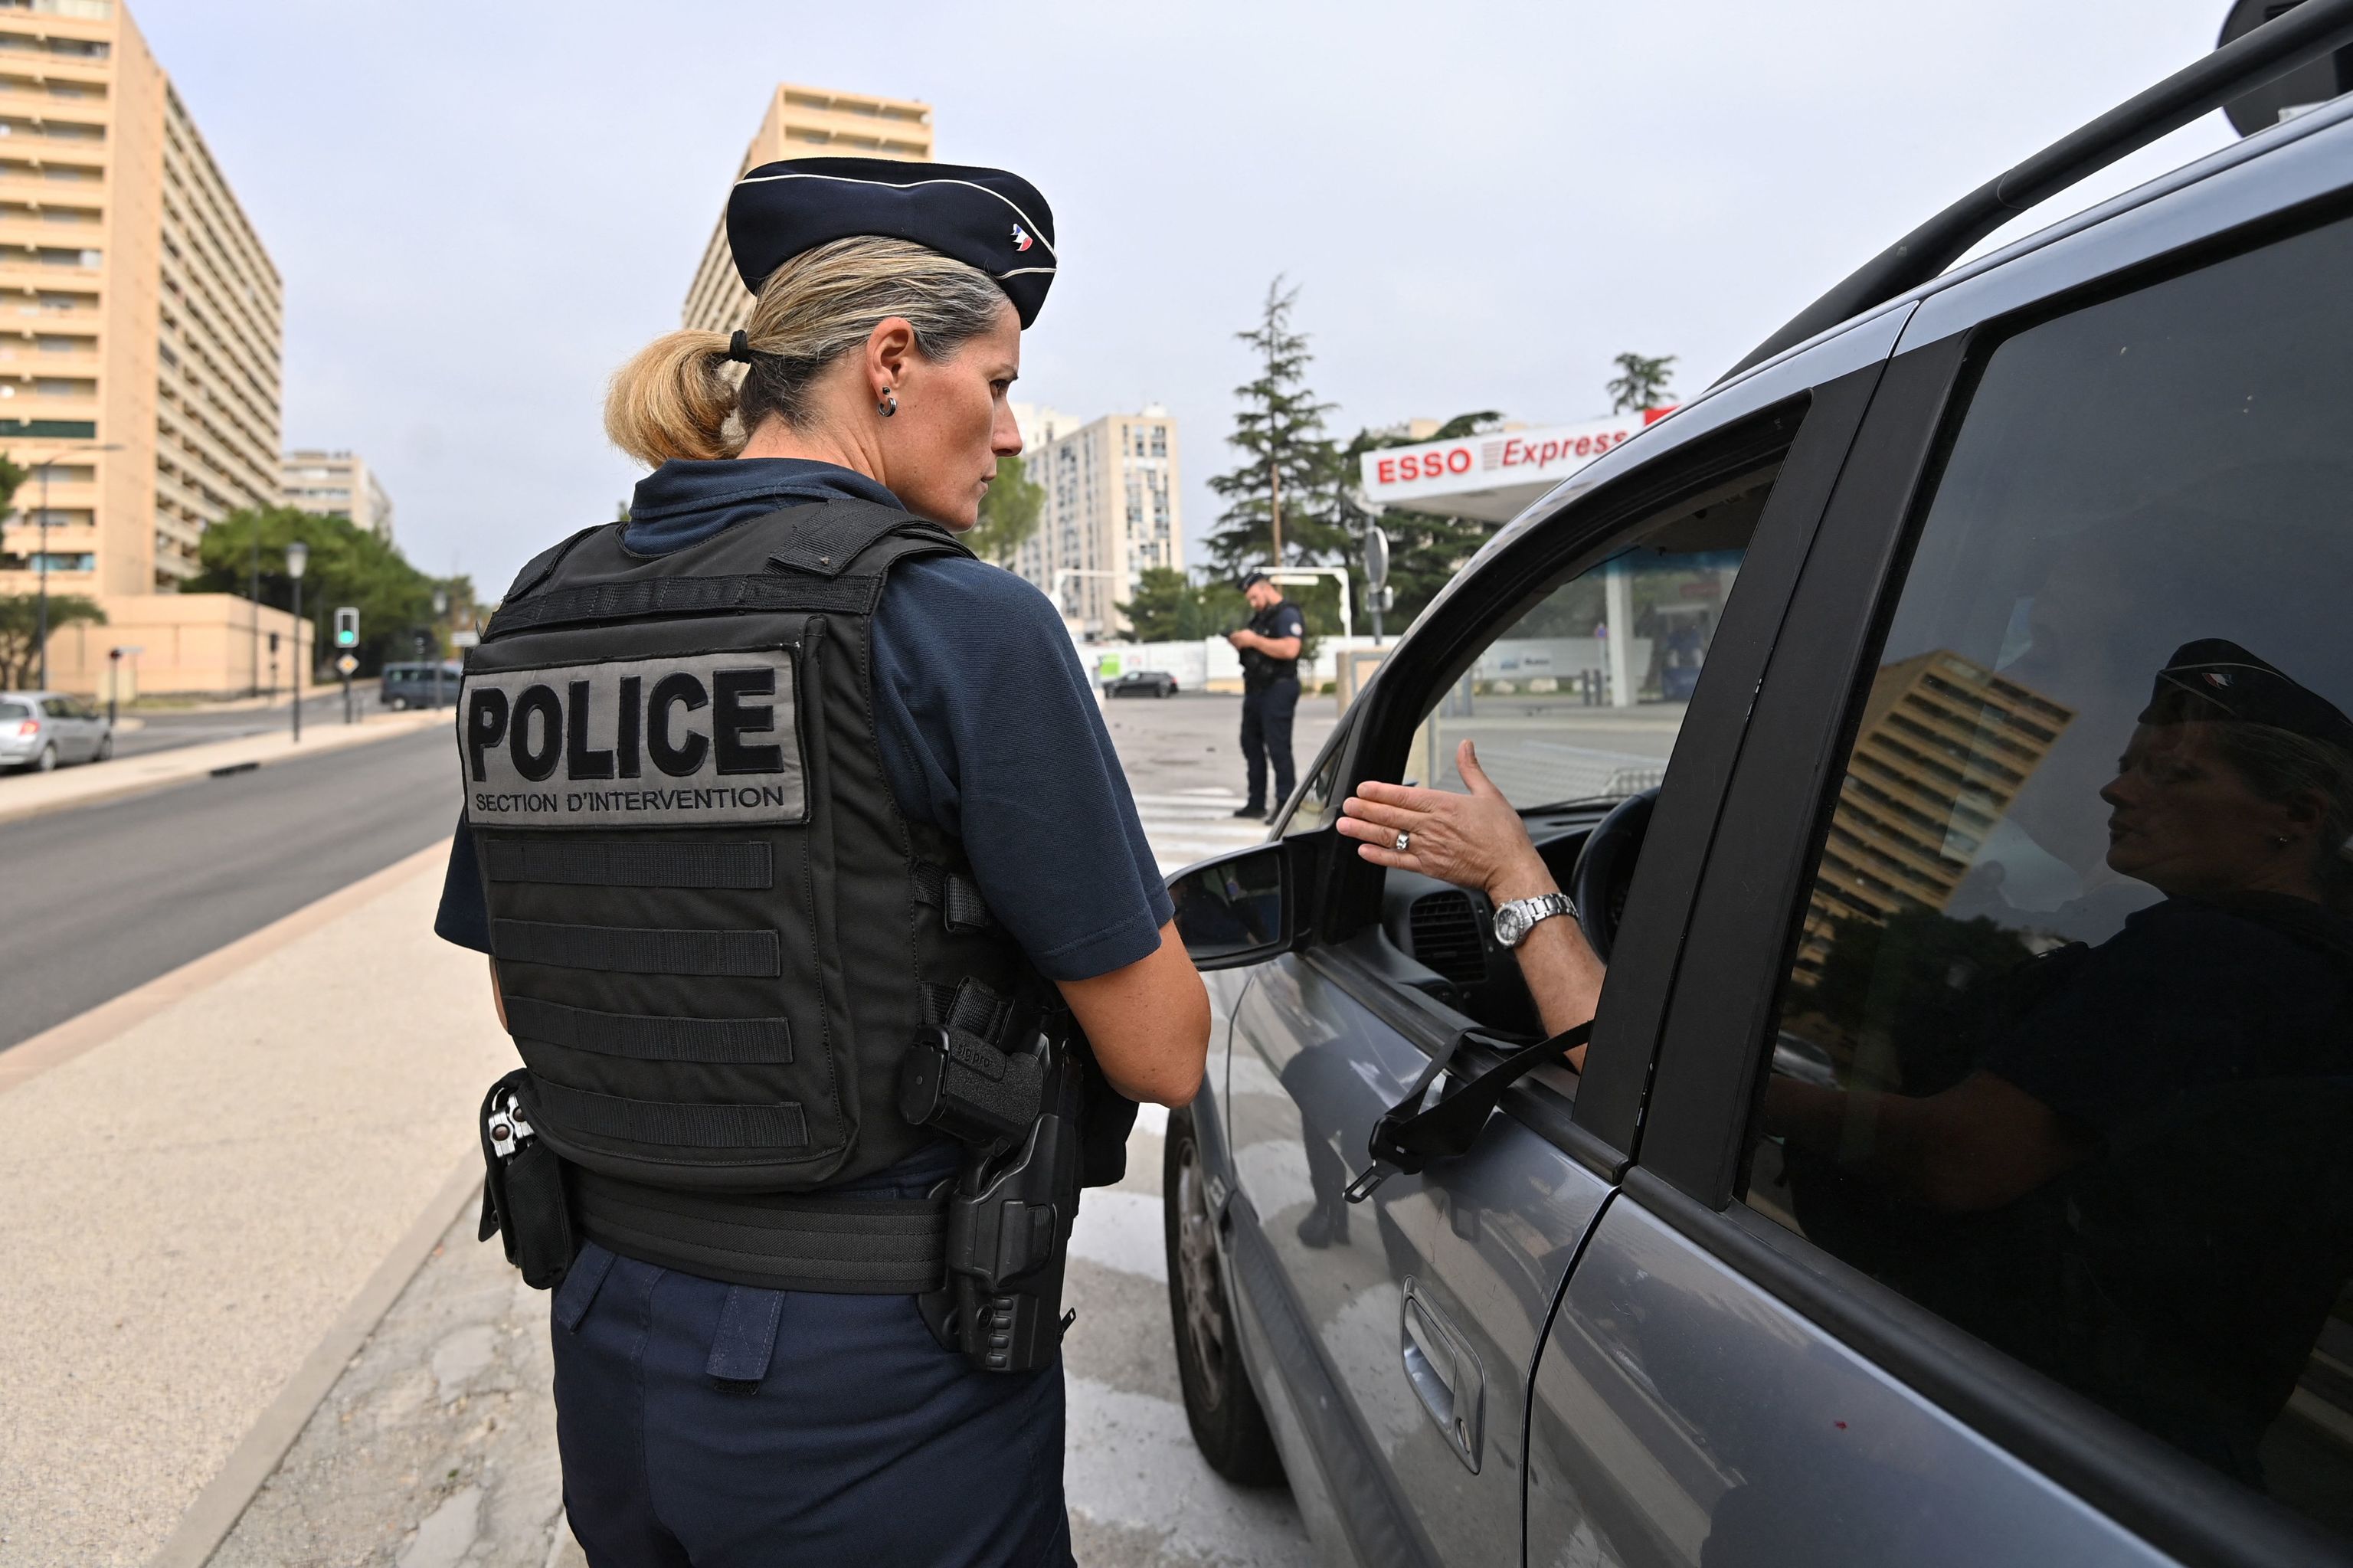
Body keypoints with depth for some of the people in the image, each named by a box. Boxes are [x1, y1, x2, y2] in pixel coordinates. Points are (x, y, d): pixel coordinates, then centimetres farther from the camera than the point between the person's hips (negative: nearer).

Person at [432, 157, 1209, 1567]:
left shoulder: (537, 617, 0)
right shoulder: (961, 619, -20)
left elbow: (524, 1004, 10)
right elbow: (1163, 1055, -15)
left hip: (611, 1350, 6)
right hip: (879, 1396, -6)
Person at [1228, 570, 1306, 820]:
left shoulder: (1288, 615, -10)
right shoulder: (1260, 616, 20)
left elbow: (1290, 649, -26)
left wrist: (1254, 640, -21)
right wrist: (1239, 641, 6)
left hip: (1278, 689, -10)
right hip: (1256, 687, 10)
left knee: (1278, 747, -11)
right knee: (1251, 743, 11)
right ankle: (1256, 803, 18)